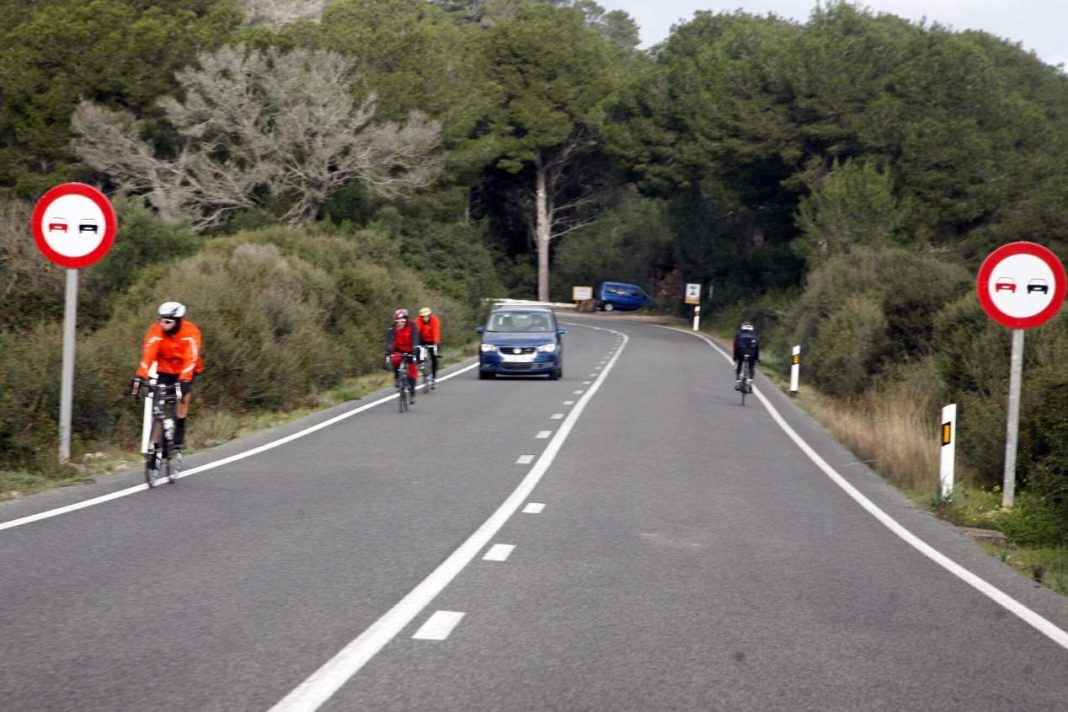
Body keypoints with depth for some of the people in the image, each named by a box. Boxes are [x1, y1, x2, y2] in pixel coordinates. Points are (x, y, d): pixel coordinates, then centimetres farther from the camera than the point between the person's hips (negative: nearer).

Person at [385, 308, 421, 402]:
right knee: (395, 360, -32)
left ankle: (412, 393, 11)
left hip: (410, 350, 0)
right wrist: (388, 354, -42)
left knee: (412, 371, -4)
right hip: (398, 350, 0)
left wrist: (415, 353, -43)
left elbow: (415, 341, -31)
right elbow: (389, 342, -29)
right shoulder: (392, 329, -21)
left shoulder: (412, 327, -24)